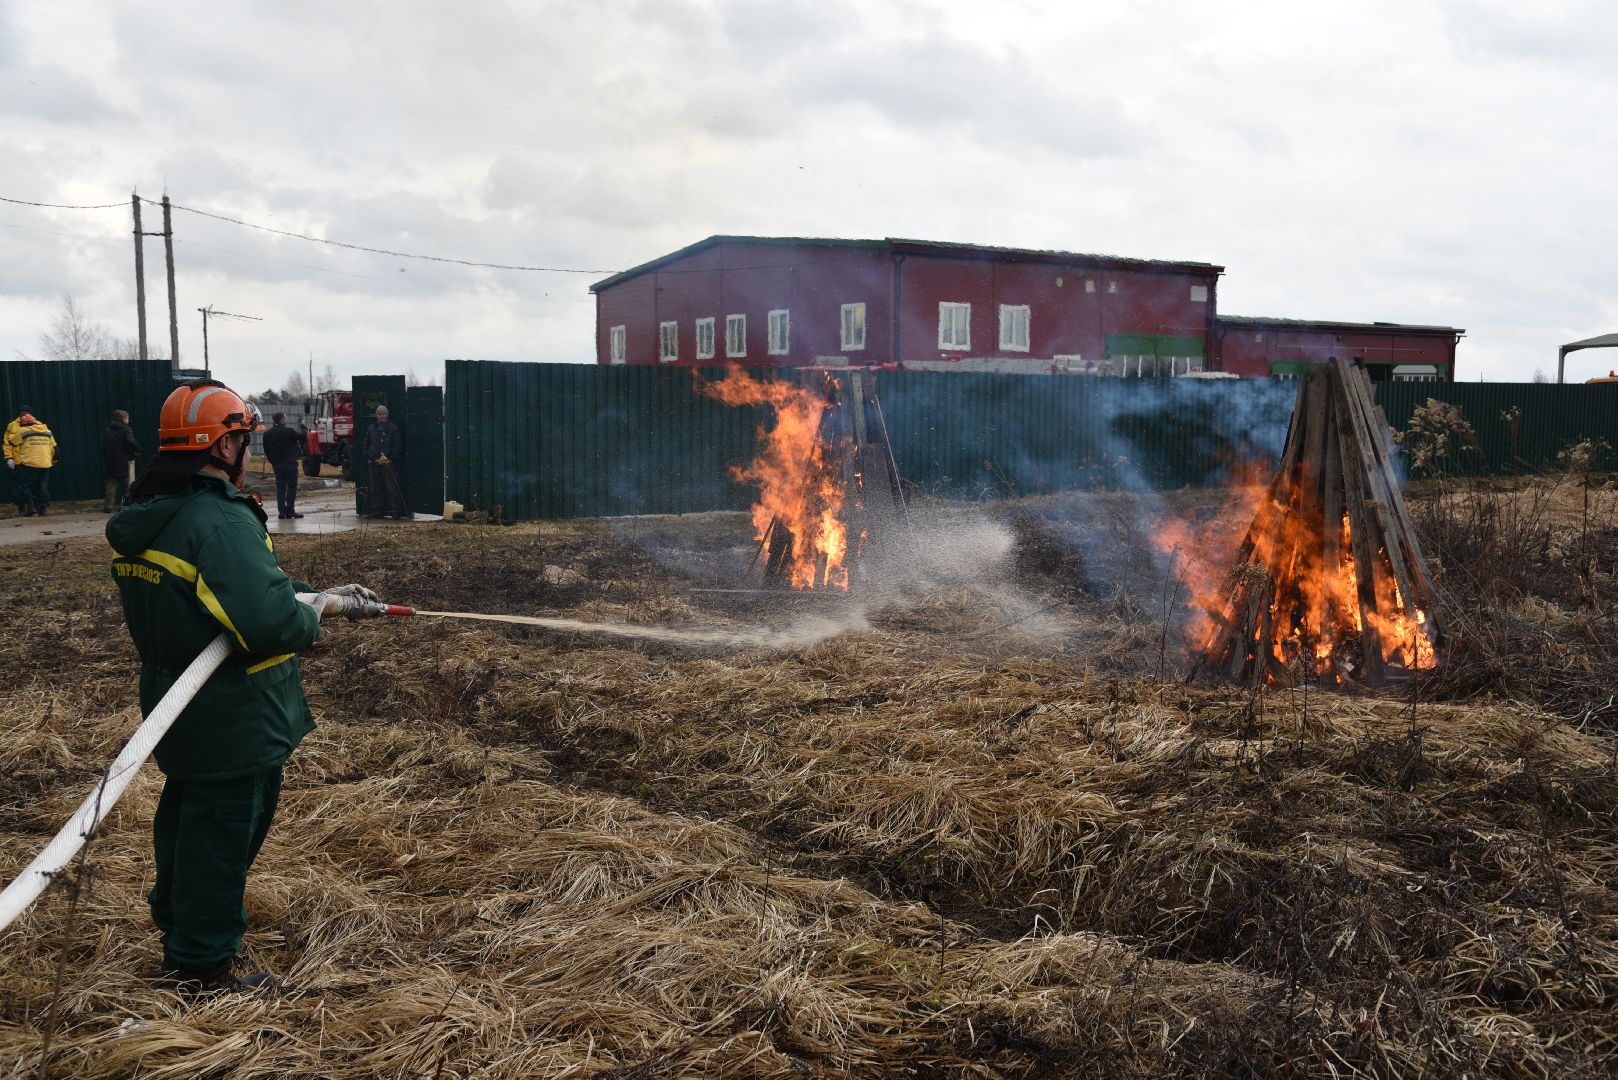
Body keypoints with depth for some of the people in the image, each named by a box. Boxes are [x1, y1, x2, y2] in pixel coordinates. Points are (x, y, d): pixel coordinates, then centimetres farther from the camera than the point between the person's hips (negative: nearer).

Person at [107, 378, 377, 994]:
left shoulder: (142, 520, 5)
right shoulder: (222, 523, -27)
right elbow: (273, 623, -34)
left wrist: (320, 595, 8)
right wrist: (319, 609, -14)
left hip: (171, 705, 10)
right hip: (233, 722, -9)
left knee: (184, 815, 27)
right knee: (223, 833, 6)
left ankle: (176, 924, 47)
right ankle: (201, 965, 22)